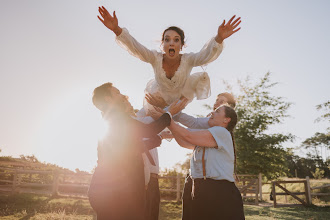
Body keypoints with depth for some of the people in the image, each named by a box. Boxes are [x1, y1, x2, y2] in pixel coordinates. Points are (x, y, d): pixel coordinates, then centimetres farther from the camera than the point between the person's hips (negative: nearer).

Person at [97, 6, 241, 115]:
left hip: (182, 94, 0)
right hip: (159, 94, 0)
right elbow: (133, 47, -45)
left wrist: (219, 39, -72)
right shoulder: (155, 59, -32)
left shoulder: (187, 60, -32)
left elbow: (208, 55, -50)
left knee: (202, 76, -13)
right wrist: (116, 29, -63)